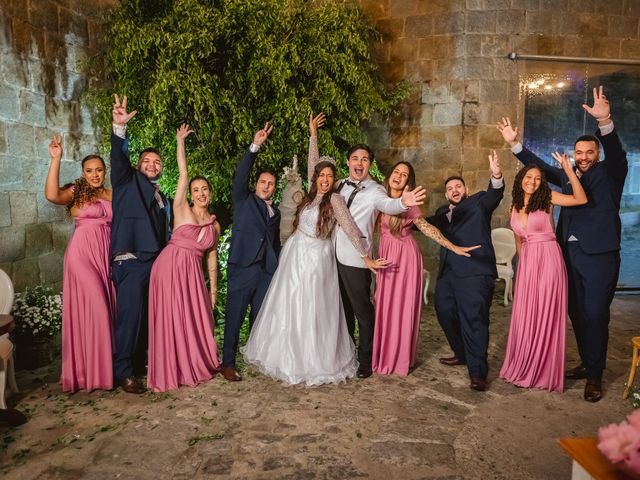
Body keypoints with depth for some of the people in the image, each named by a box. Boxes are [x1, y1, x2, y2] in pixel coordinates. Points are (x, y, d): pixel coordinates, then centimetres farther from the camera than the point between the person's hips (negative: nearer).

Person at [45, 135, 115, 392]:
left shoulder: (112, 194, 14)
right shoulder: (76, 192, 0)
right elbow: (52, 195, -22)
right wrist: (56, 160, -24)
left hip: (107, 253, 5)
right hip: (83, 253, -5)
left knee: (108, 305, 8)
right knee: (94, 306, -8)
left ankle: (106, 363, 23)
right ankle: (89, 368, 8)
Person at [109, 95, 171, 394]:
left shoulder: (161, 197, 22)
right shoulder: (128, 181, 8)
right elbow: (118, 158, -12)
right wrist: (119, 128, -27)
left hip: (157, 262, 6)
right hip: (130, 262, -6)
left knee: (150, 315, 10)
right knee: (130, 316, -8)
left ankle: (145, 359, 26)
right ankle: (123, 372, 4)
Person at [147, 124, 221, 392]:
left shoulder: (215, 225, 9)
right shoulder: (182, 211, -2)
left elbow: (211, 255, 14)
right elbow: (183, 174, -9)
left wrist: (213, 288, 13)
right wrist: (180, 141, -10)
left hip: (193, 273, 4)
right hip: (170, 267, -4)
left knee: (197, 320, 9)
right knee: (170, 321, 3)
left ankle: (197, 366, 29)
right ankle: (171, 372, 19)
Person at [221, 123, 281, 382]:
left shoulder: (275, 211, 18)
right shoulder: (243, 200, 5)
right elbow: (240, 175, -11)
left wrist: (278, 268, 14)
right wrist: (254, 146, -20)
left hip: (267, 271, 5)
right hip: (242, 268, -4)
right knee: (234, 318, -1)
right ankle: (228, 363, 8)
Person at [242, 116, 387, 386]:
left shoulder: (334, 199, -12)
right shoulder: (313, 193, 5)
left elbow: (351, 228, -15)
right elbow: (313, 162, 14)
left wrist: (366, 257, -18)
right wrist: (313, 134, 17)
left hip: (315, 258, -6)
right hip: (295, 254, 6)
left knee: (312, 310, 1)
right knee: (287, 307, 12)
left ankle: (314, 363, 17)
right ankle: (288, 356, 28)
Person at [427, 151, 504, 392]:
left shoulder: (478, 202, 6)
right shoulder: (442, 213, 21)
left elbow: (494, 195, -11)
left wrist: (496, 176, -32)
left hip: (474, 271, -7)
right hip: (448, 272, 7)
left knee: (474, 319, -11)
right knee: (445, 312, 15)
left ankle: (477, 371, -7)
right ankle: (462, 354, 35)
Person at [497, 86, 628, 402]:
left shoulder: (610, 174, 0)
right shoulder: (566, 175, 14)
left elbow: (616, 151, -18)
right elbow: (539, 166, 17)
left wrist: (605, 121, -36)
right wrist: (514, 143, 7)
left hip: (599, 254, -5)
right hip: (570, 253, 5)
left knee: (595, 314, -4)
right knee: (577, 313, 11)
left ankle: (595, 376, 8)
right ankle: (587, 364, 26)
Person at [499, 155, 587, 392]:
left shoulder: (547, 198, -3)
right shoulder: (515, 207, 10)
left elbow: (581, 199, -17)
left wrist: (568, 170, -20)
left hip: (548, 261, -4)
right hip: (526, 264, 5)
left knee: (545, 316, 3)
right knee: (525, 317, 10)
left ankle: (544, 372, 19)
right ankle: (523, 368, 27)